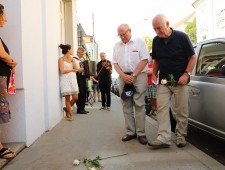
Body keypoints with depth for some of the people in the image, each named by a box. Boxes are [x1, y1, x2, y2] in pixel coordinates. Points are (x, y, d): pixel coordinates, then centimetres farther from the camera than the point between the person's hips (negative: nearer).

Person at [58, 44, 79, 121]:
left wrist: (72, 59, -2)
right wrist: (72, 70, -2)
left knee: (75, 97, -2)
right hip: (65, 79, -5)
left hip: (73, 79, 5)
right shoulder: (61, 59, -2)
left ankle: (67, 108, 23)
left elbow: (76, 69, 3)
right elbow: (62, 71, -10)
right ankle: (70, 114, 9)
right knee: (67, 98, -5)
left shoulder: (72, 59, 15)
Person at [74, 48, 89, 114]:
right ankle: (79, 109, 0)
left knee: (84, 92, 8)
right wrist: (80, 70, -26)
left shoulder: (83, 60, 20)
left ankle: (83, 108, 16)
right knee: (80, 93, -8)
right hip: (78, 77, -8)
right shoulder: (74, 59, -5)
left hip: (83, 77, 8)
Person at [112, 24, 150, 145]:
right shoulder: (117, 46, 15)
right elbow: (115, 63, 11)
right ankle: (130, 132, 11)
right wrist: (123, 75, -6)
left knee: (139, 105, -6)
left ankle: (141, 133, 0)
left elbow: (144, 59, -5)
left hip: (139, 76, -4)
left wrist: (133, 75, -11)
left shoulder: (139, 42, 3)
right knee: (126, 105, 4)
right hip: (123, 77, 4)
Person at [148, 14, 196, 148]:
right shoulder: (156, 41, 8)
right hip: (163, 80, 4)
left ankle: (181, 137, 16)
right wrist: (154, 74, 2)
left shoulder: (181, 37, -6)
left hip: (180, 80, -4)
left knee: (182, 111, 2)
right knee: (162, 108, -4)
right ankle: (164, 138, -3)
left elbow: (193, 57, -3)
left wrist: (186, 74, -14)